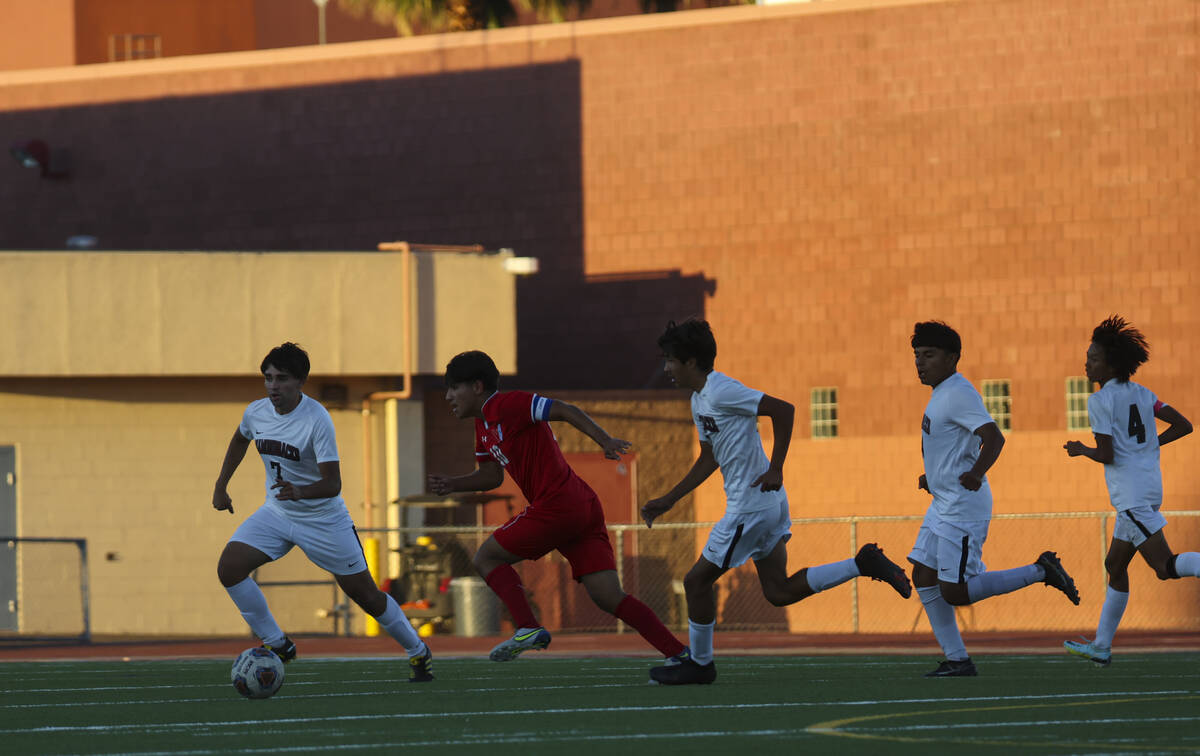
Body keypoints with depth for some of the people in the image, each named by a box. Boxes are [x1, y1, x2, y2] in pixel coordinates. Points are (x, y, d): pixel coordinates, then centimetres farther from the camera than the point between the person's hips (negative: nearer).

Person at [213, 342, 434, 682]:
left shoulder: (316, 419, -26)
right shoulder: (256, 412, -8)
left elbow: (332, 484, -29)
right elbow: (240, 440, 19)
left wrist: (300, 492, -48)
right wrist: (221, 485, 15)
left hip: (324, 519, -5)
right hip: (277, 512, 5)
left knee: (366, 596, 2)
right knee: (228, 568, -15)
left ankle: (418, 651, 26)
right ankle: (277, 645, -1)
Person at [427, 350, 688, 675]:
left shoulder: (506, 405, -7)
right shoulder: (484, 425, 23)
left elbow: (566, 411, -14)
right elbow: (492, 475, 31)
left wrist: (605, 441, -23)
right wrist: (452, 484, 15)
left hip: (556, 506, -9)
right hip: (584, 510, 9)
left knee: (486, 558, 5)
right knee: (609, 597, 0)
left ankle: (528, 629, -7)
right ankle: (679, 653, -9)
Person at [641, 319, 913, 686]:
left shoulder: (720, 391, -17)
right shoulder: (699, 400, 14)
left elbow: (783, 409, -21)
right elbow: (708, 460, 25)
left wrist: (775, 469, -21)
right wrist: (668, 501, 23)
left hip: (750, 506, -10)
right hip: (768, 504, 10)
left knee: (697, 580, 1)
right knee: (779, 592, 11)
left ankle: (699, 663, 14)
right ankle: (864, 564, 10)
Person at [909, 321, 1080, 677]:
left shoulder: (958, 394, -17)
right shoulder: (943, 393, 14)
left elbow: (994, 437, -28)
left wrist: (976, 473, -37)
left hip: (963, 510, -10)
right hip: (943, 506, 10)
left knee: (954, 592, -10)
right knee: (924, 578, 7)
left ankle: (1040, 571, 0)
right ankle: (957, 661, 10)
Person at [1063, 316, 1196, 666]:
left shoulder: (1100, 401, -10)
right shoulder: (1143, 395, 12)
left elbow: (1107, 455, -14)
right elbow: (1183, 425, 10)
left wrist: (1081, 450, 5)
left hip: (1130, 492, -9)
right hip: (1150, 483, 9)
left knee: (1166, 566, -16)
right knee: (1115, 565, 16)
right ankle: (1101, 646, 21)